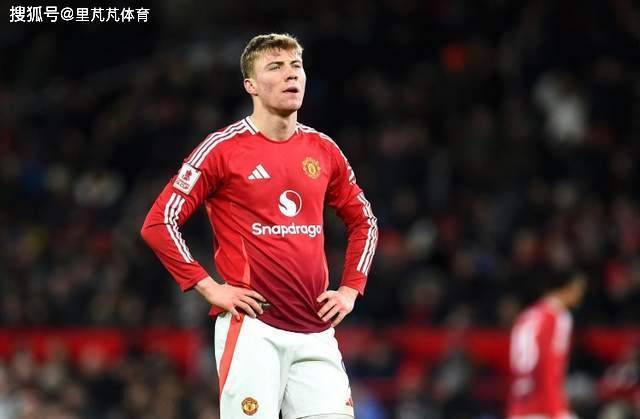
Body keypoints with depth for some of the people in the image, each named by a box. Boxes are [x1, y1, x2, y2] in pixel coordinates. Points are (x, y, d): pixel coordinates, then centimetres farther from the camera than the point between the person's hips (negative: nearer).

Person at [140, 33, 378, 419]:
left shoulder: (323, 151, 12)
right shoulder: (223, 148, -3)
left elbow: (363, 222, 26)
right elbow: (159, 223, -4)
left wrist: (350, 289, 13)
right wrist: (209, 287, -8)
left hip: (316, 331, 5)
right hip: (252, 327, -5)